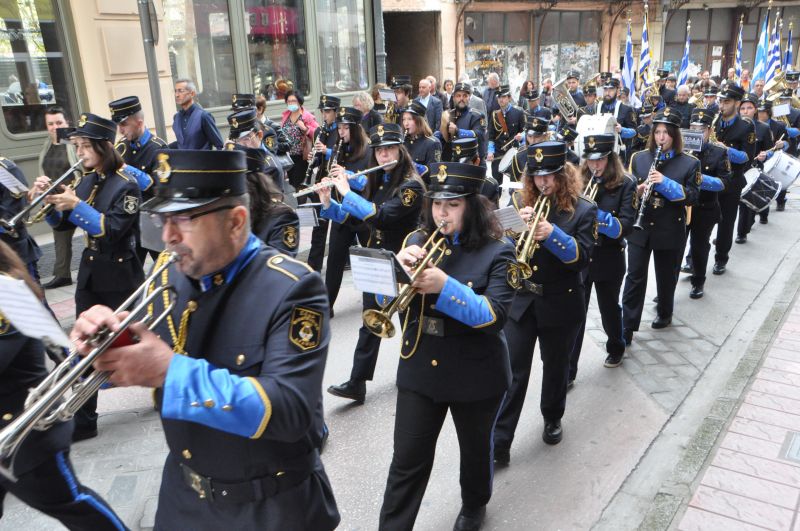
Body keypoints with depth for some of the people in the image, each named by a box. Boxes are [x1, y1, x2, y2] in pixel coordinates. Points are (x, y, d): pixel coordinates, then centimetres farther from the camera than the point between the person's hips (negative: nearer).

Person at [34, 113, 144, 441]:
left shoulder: (126, 186, -13)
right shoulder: (86, 182, 7)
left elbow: (112, 230, -22)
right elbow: (62, 223, 9)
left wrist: (76, 205, -25)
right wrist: (48, 199, -8)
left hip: (119, 276, -7)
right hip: (90, 273, 7)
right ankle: (84, 421, 15)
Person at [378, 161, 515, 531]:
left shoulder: (496, 252, -12)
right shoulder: (418, 241, 0)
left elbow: (495, 315, -23)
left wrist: (445, 286, -33)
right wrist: (399, 267, -22)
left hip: (474, 374, -2)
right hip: (419, 369, 2)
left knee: (475, 450, 21)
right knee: (407, 460, 6)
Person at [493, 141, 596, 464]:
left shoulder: (583, 210, -6)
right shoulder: (519, 201, 2)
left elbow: (582, 257, -15)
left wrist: (553, 234, -29)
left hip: (561, 304, -1)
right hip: (519, 300, 1)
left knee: (555, 366, 17)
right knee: (512, 371, 0)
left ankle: (552, 418, 43)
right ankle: (499, 442, 5)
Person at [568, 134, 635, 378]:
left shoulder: (624, 184, -8)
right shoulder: (579, 181, 1)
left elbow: (625, 226, -16)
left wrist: (596, 215, -30)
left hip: (608, 260, -1)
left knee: (609, 308, 18)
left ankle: (616, 348, 45)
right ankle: (567, 369, 6)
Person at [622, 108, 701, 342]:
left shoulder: (690, 163, -3)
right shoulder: (638, 158, 3)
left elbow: (692, 196, -9)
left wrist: (665, 182, -22)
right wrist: (638, 190, -18)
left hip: (670, 230, -1)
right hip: (639, 228, 1)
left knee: (666, 276, 14)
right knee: (635, 277, -1)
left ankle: (664, 313, 39)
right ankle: (627, 326, 3)